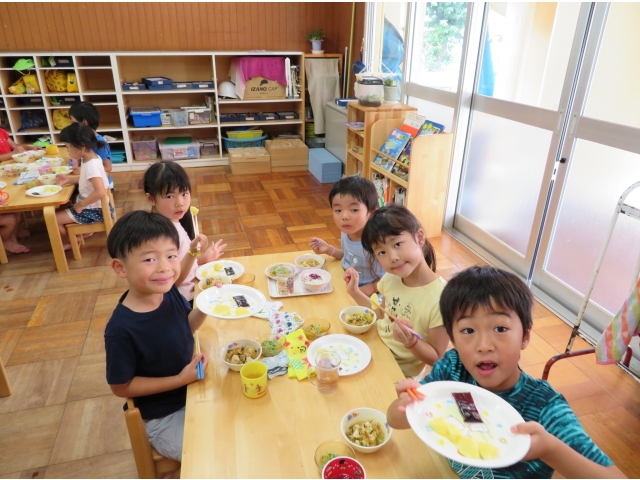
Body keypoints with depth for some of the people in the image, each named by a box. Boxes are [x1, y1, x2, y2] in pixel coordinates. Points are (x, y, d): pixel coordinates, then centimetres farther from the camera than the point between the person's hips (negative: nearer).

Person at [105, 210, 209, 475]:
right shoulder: (121, 328, -31)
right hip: (161, 417, -6)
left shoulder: (170, 293, -14)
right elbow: (121, 386, -19)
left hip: (190, 393, 6)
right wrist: (180, 380, -24)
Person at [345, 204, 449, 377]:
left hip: (401, 375, -6)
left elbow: (436, 359, -16)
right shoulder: (391, 278, -7)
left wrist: (411, 342, -35)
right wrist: (355, 292, -1)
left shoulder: (440, 296, -26)